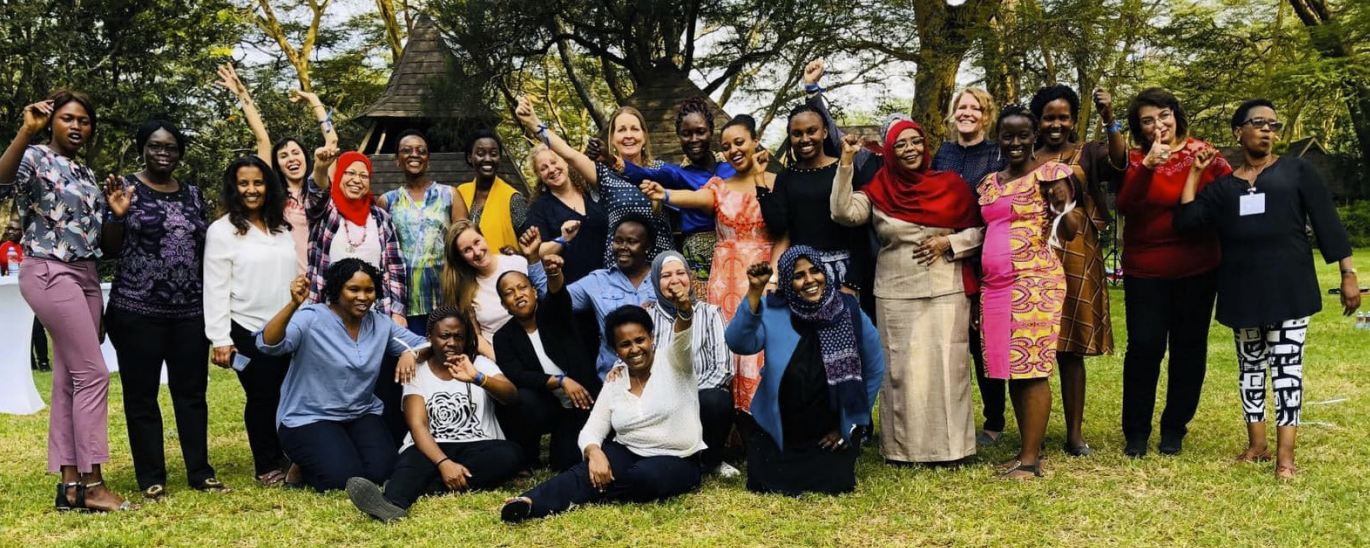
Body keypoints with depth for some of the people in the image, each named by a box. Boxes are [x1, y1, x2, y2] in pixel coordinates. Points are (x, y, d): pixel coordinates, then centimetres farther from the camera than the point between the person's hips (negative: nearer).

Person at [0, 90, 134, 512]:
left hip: (85, 276, 8)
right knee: (92, 373, -12)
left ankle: (70, 484, 8)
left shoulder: (87, 174, 17)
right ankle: (91, 484, -9)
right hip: (50, 273, -8)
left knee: (69, 379, 6)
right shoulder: (36, 158, -5)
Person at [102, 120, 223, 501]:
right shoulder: (126, 188, -1)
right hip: (137, 312, -4)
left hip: (190, 312, 4)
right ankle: (151, 479, 10)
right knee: (142, 395, 3)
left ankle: (200, 472, 17)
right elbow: (110, 250, -5)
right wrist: (118, 215, -20)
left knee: (192, 392, 9)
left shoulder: (193, 195, 13)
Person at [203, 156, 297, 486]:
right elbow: (216, 289, -7)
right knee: (262, 398, 2)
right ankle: (267, 466, 16)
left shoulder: (282, 228, 12)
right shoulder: (222, 231, -4)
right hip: (248, 331, -4)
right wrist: (220, 340, -12)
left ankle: (289, 457, 18)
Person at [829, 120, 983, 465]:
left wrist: (948, 243, -9)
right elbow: (843, 213, -11)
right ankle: (904, 446, 9)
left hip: (946, 291, 0)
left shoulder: (950, 184, 5)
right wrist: (846, 164, -13)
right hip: (896, 294, 0)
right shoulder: (879, 190, 5)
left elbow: (979, 230, 7)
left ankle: (948, 445, 10)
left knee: (945, 366, 0)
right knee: (902, 369, 1)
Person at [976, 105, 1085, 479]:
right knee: (1010, 369, 9)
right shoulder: (990, 184, 15)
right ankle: (1028, 447, 19)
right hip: (994, 288, 7)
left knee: (1032, 370, -6)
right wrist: (976, 292, 19)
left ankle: (1031, 459, -2)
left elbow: (1068, 234, -8)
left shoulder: (1050, 174, -4)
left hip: (1035, 285, -7)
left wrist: (1066, 213, -31)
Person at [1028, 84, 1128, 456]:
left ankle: (1075, 433, 11)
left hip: (1077, 260, -1)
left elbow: (1118, 162, -15)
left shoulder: (1088, 154, 6)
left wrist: (1110, 120, -26)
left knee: (1071, 349, 3)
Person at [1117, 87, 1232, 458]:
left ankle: (1174, 428, 21)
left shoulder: (1201, 153, 2)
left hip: (1198, 268, 2)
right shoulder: (1135, 161, -1)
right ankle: (1136, 432, 8)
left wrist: (1214, 167, -16)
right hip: (1145, 270, -1)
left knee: (1189, 346, 8)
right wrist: (1147, 166, -28)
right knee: (1144, 345, -5)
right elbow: (1124, 206, -17)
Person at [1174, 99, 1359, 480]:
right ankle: (1256, 445, 20)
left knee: (1286, 366, -5)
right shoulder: (1223, 185, 12)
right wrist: (1195, 172, 2)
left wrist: (1348, 274, -4)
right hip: (1242, 292, 3)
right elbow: (1185, 221, -1)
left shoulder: (1297, 171, 5)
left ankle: (1285, 454, -3)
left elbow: (1327, 223, 2)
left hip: (1288, 288, -3)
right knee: (1250, 365, 10)